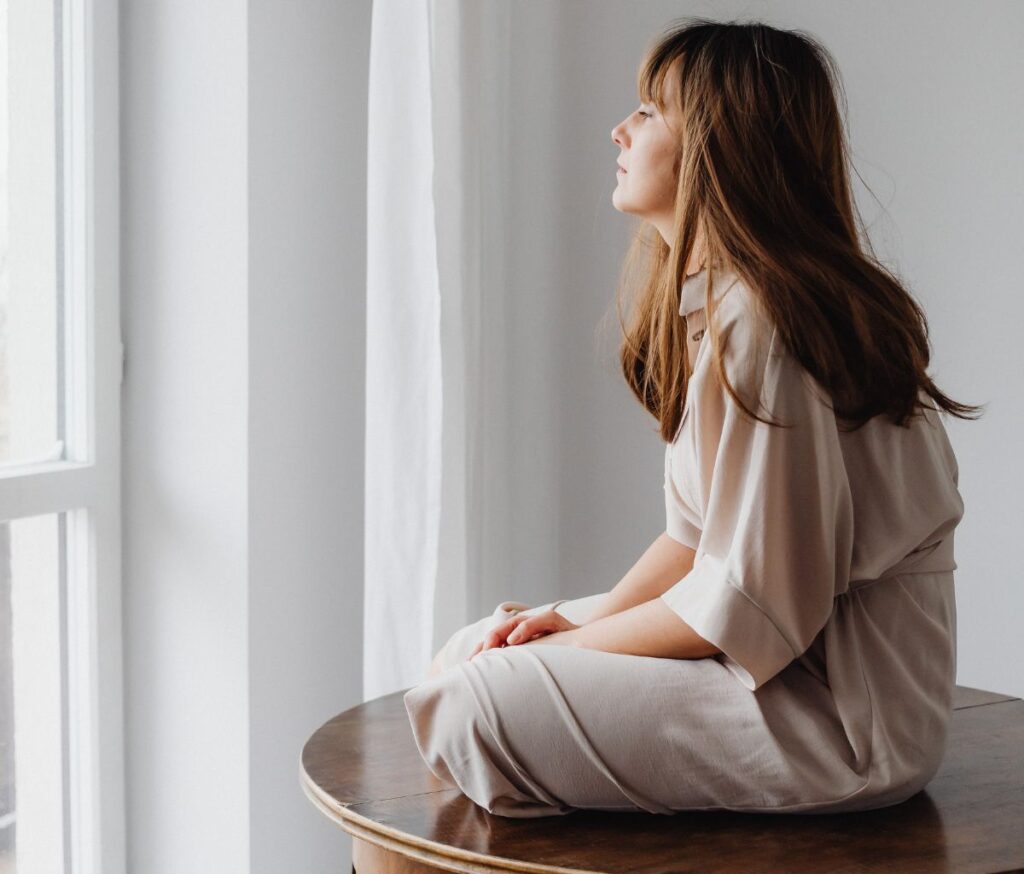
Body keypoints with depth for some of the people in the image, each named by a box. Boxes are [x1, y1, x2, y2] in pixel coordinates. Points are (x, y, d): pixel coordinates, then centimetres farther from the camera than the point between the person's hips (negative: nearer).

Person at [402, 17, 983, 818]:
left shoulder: (758, 323, -22)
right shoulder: (711, 302, 10)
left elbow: (749, 607, -23)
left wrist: (576, 642, -11)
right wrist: (578, 620, -1)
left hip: (847, 721, -10)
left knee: (478, 700, -17)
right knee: (474, 649, 9)